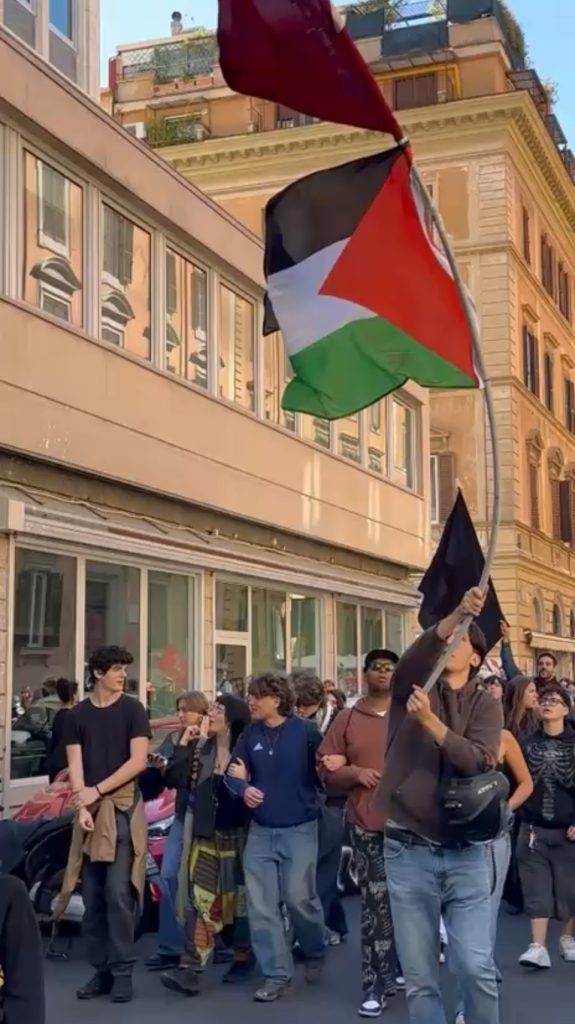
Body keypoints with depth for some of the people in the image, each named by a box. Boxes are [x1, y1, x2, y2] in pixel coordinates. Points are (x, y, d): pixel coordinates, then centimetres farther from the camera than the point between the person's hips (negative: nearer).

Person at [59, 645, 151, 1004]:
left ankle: (123, 971, -3)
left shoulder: (132, 709, 1)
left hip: (124, 809, -3)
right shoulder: (77, 715, 9)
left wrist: (96, 791, -10)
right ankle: (101, 970, 13)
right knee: (93, 897, 5)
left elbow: (138, 761, -6)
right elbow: (75, 766, 3)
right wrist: (83, 806, -12)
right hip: (90, 812, 3)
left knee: (118, 893, -9)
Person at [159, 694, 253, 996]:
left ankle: (243, 957, 29)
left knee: (238, 897, 10)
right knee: (200, 899, -7)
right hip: (205, 834, 3)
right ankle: (190, 969, -14)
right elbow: (175, 780, -1)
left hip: (236, 835, -3)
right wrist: (183, 745, -7)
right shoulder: (201, 747, 4)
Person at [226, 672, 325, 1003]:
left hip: (299, 829, -4)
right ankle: (277, 975, 13)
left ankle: (315, 953, 30)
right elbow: (234, 775, 5)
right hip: (260, 831, 4)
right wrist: (243, 789, -13)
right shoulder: (250, 736, 3)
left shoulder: (305, 731, -9)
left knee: (299, 898, 0)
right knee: (262, 907, 2)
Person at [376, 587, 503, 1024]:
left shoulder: (486, 706, 6)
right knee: (420, 978, 5)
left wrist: (431, 720, -24)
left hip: (465, 854, 0)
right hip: (408, 853, 0)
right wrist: (456, 614, -34)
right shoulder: (412, 688, 5)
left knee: (476, 967, -7)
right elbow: (414, 657, -19)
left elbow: (478, 762, -12)